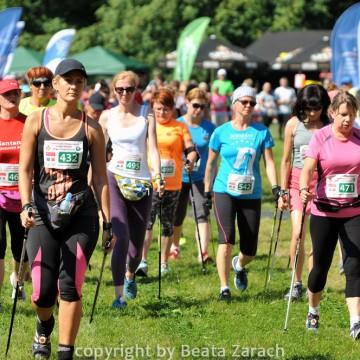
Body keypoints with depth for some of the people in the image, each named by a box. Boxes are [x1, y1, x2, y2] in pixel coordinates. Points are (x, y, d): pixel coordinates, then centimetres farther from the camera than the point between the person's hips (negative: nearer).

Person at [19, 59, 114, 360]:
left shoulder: (91, 128, 4)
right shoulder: (36, 121, 4)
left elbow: (101, 179, 7)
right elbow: (25, 169, 2)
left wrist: (108, 224, 5)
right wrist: (26, 206, -13)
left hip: (81, 216, 0)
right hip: (44, 216, 0)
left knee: (70, 287, -10)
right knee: (43, 294, -2)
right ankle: (44, 327, 34)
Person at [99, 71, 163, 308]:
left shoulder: (146, 115, 3)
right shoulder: (107, 116, 5)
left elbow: (153, 148, -6)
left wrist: (157, 175, -21)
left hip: (141, 182, 1)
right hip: (115, 179, -1)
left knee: (137, 242, 6)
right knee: (121, 236, -19)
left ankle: (130, 274, 41)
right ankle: (119, 295, -15)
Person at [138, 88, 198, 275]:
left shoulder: (180, 127, 6)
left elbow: (190, 148, 1)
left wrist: (190, 159, -20)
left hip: (172, 184, 1)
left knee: (168, 225, 9)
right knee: (146, 221, -15)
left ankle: (163, 263, 18)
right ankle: (142, 261, -19)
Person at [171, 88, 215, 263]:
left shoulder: (209, 128, -3)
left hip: (201, 178, -1)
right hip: (179, 177, 1)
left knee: (202, 214, -16)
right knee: (177, 216, 13)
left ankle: (203, 252, -20)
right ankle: (175, 246, 37)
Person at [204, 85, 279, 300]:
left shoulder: (261, 132, 3)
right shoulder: (222, 132, 2)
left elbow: (269, 162, 1)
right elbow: (211, 163, 10)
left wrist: (275, 188, -11)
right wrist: (207, 192, 10)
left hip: (251, 195, 2)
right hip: (225, 192, -2)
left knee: (250, 251, 4)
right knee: (226, 240, -18)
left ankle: (239, 265, 40)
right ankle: (224, 288, -9)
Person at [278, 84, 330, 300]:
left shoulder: (329, 127, 1)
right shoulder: (294, 124, 3)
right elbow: (286, 160, 9)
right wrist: (283, 191, 7)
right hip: (297, 180, 0)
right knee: (298, 233, -10)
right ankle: (297, 283, 3)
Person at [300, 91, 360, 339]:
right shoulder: (321, 137, -4)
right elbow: (308, 168, -14)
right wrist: (304, 190, -33)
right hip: (324, 212, -1)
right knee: (321, 264, 9)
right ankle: (313, 312, 32)